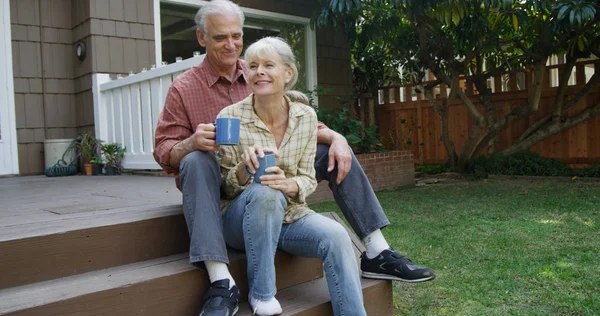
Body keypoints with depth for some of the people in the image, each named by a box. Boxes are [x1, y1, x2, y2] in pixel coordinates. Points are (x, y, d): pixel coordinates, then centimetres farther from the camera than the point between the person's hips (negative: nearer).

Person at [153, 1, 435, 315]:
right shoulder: (183, 88, -3)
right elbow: (164, 152, -8)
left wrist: (335, 137, -12)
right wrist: (192, 143, -31)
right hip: (220, 184, -4)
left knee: (334, 151, -7)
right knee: (196, 162, -36)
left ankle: (376, 253, -7)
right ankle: (221, 283, -40)